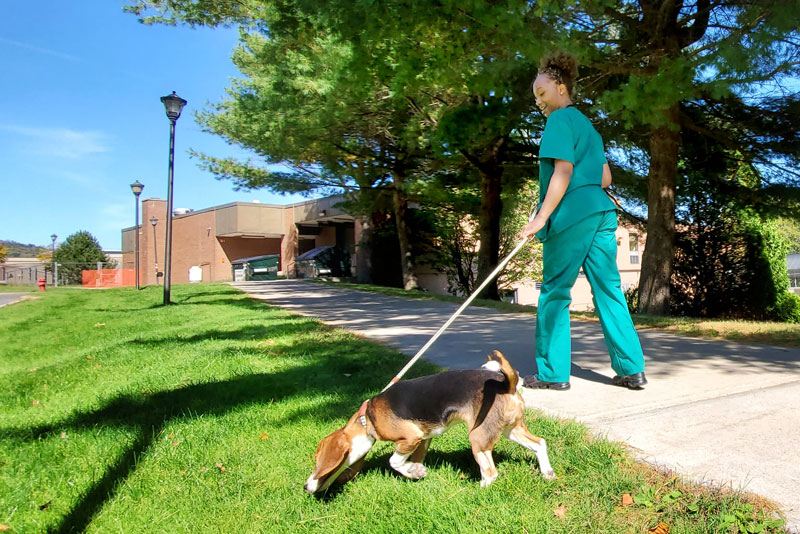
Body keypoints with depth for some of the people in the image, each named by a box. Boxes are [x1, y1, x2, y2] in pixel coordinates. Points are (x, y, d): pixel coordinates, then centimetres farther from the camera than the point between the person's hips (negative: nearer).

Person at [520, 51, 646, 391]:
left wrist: (541, 217, -17)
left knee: (554, 291, -2)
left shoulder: (559, 120, -2)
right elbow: (605, 177, 23)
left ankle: (553, 373, 2)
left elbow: (563, 171, -14)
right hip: (601, 212, 9)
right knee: (609, 290, 8)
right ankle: (632, 369, 10)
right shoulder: (587, 124, 24)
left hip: (572, 215, -8)